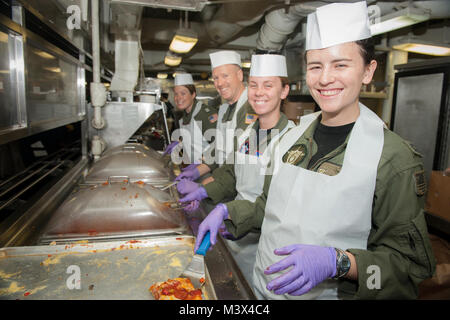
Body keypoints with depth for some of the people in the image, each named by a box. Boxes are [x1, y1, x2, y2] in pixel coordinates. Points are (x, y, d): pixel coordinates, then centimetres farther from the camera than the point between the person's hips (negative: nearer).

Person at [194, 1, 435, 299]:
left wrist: (337, 262, -30)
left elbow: (411, 262, -15)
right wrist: (227, 212, -4)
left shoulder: (395, 157, -18)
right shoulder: (294, 135, -2)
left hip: (331, 293, -4)